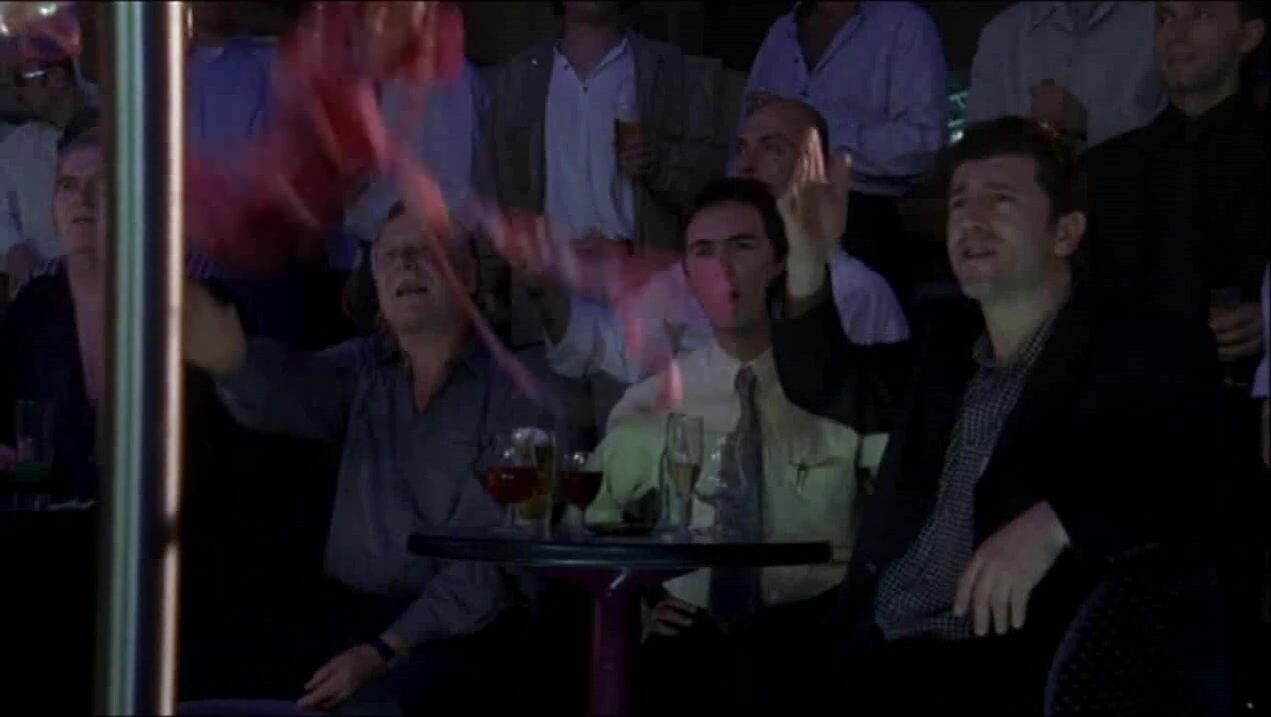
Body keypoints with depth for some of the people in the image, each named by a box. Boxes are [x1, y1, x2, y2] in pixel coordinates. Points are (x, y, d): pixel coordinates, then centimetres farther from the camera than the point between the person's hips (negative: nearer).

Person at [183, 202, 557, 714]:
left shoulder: (515, 396, -3)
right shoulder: (363, 370, 10)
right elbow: (286, 391, -13)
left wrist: (383, 652, -19)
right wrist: (230, 358, -37)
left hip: (453, 627, -4)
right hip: (343, 612, 5)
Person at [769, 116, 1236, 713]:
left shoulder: (1140, 354, 0)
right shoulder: (950, 344, 21)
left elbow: (1215, 499, -14)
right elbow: (825, 388, 35)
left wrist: (1054, 524, -26)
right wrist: (807, 264, 17)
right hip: (877, 653, 7)